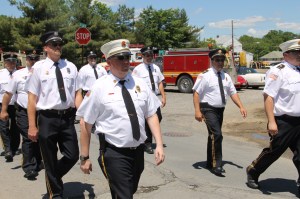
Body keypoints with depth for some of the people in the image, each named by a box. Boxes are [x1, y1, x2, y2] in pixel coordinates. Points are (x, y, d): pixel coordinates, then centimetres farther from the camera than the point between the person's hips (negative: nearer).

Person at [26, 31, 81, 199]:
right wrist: (32, 126, -9)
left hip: (68, 118, 3)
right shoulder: (39, 67, -5)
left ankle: (53, 178, 37)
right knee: (50, 161, 11)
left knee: (73, 156, 7)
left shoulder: (70, 66, 5)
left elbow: (77, 93, 6)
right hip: (47, 118, -3)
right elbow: (32, 97, -6)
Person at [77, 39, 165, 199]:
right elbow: (86, 124, -6)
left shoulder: (140, 84, 4)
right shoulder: (99, 87, -9)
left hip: (138, 151, 5)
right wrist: (84, 157, -5)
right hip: (114, 153, -5)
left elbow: (151, 115, 5)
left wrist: (159, 145, -6)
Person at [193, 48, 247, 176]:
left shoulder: (226, 76, 8)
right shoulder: (205, 75, -11)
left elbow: (233, 93, 7)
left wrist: (241, 107, -5)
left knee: (213, 135, 17)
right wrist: (197, 111, -21)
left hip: (220, 109, 7)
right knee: (217, 134, -18)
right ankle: (216, 165, -9)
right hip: (208, 109, -7)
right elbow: (196, 93, -14)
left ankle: (210, 163, 31)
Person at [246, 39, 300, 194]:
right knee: (273, 152, 6)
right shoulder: (278, 71, -12)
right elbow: (268, 96, -19)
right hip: (283, 122, -7)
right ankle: (252, 173, 29)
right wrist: (271, 122, -24)